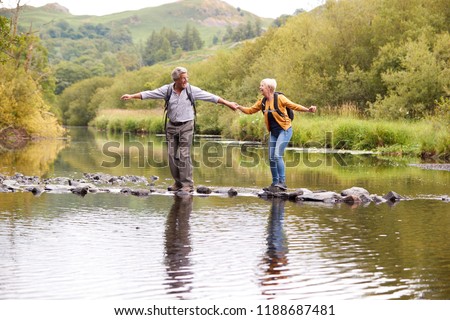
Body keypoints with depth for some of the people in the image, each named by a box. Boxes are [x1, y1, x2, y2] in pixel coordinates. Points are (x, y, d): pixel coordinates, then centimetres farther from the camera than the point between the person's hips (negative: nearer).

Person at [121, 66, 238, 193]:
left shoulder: (192, 90, -6)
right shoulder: (167, 90, -1)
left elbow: (210, 97, -6)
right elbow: (149, 94, 1)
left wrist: (228, 103, -9)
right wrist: (132, 96, -3)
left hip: (186, 126, -3)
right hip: (172, 126, 3)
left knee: (184, 155, -8)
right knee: (172, 155, 4)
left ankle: (188, 184, -4)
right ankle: (178, 182, 15)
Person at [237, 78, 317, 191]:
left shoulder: (279, 98, -13)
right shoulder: (262, 102, 5)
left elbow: (294, 106, -16)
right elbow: (250, 110, 12)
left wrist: (308, 110, -29)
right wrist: (238, 107, -1)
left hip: (284, 130, -7)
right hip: (273, 132, 7)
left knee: (277, 155, -18)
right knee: (271, 158, 5)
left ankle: (282, 182, -15)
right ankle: (275, 182, 17)